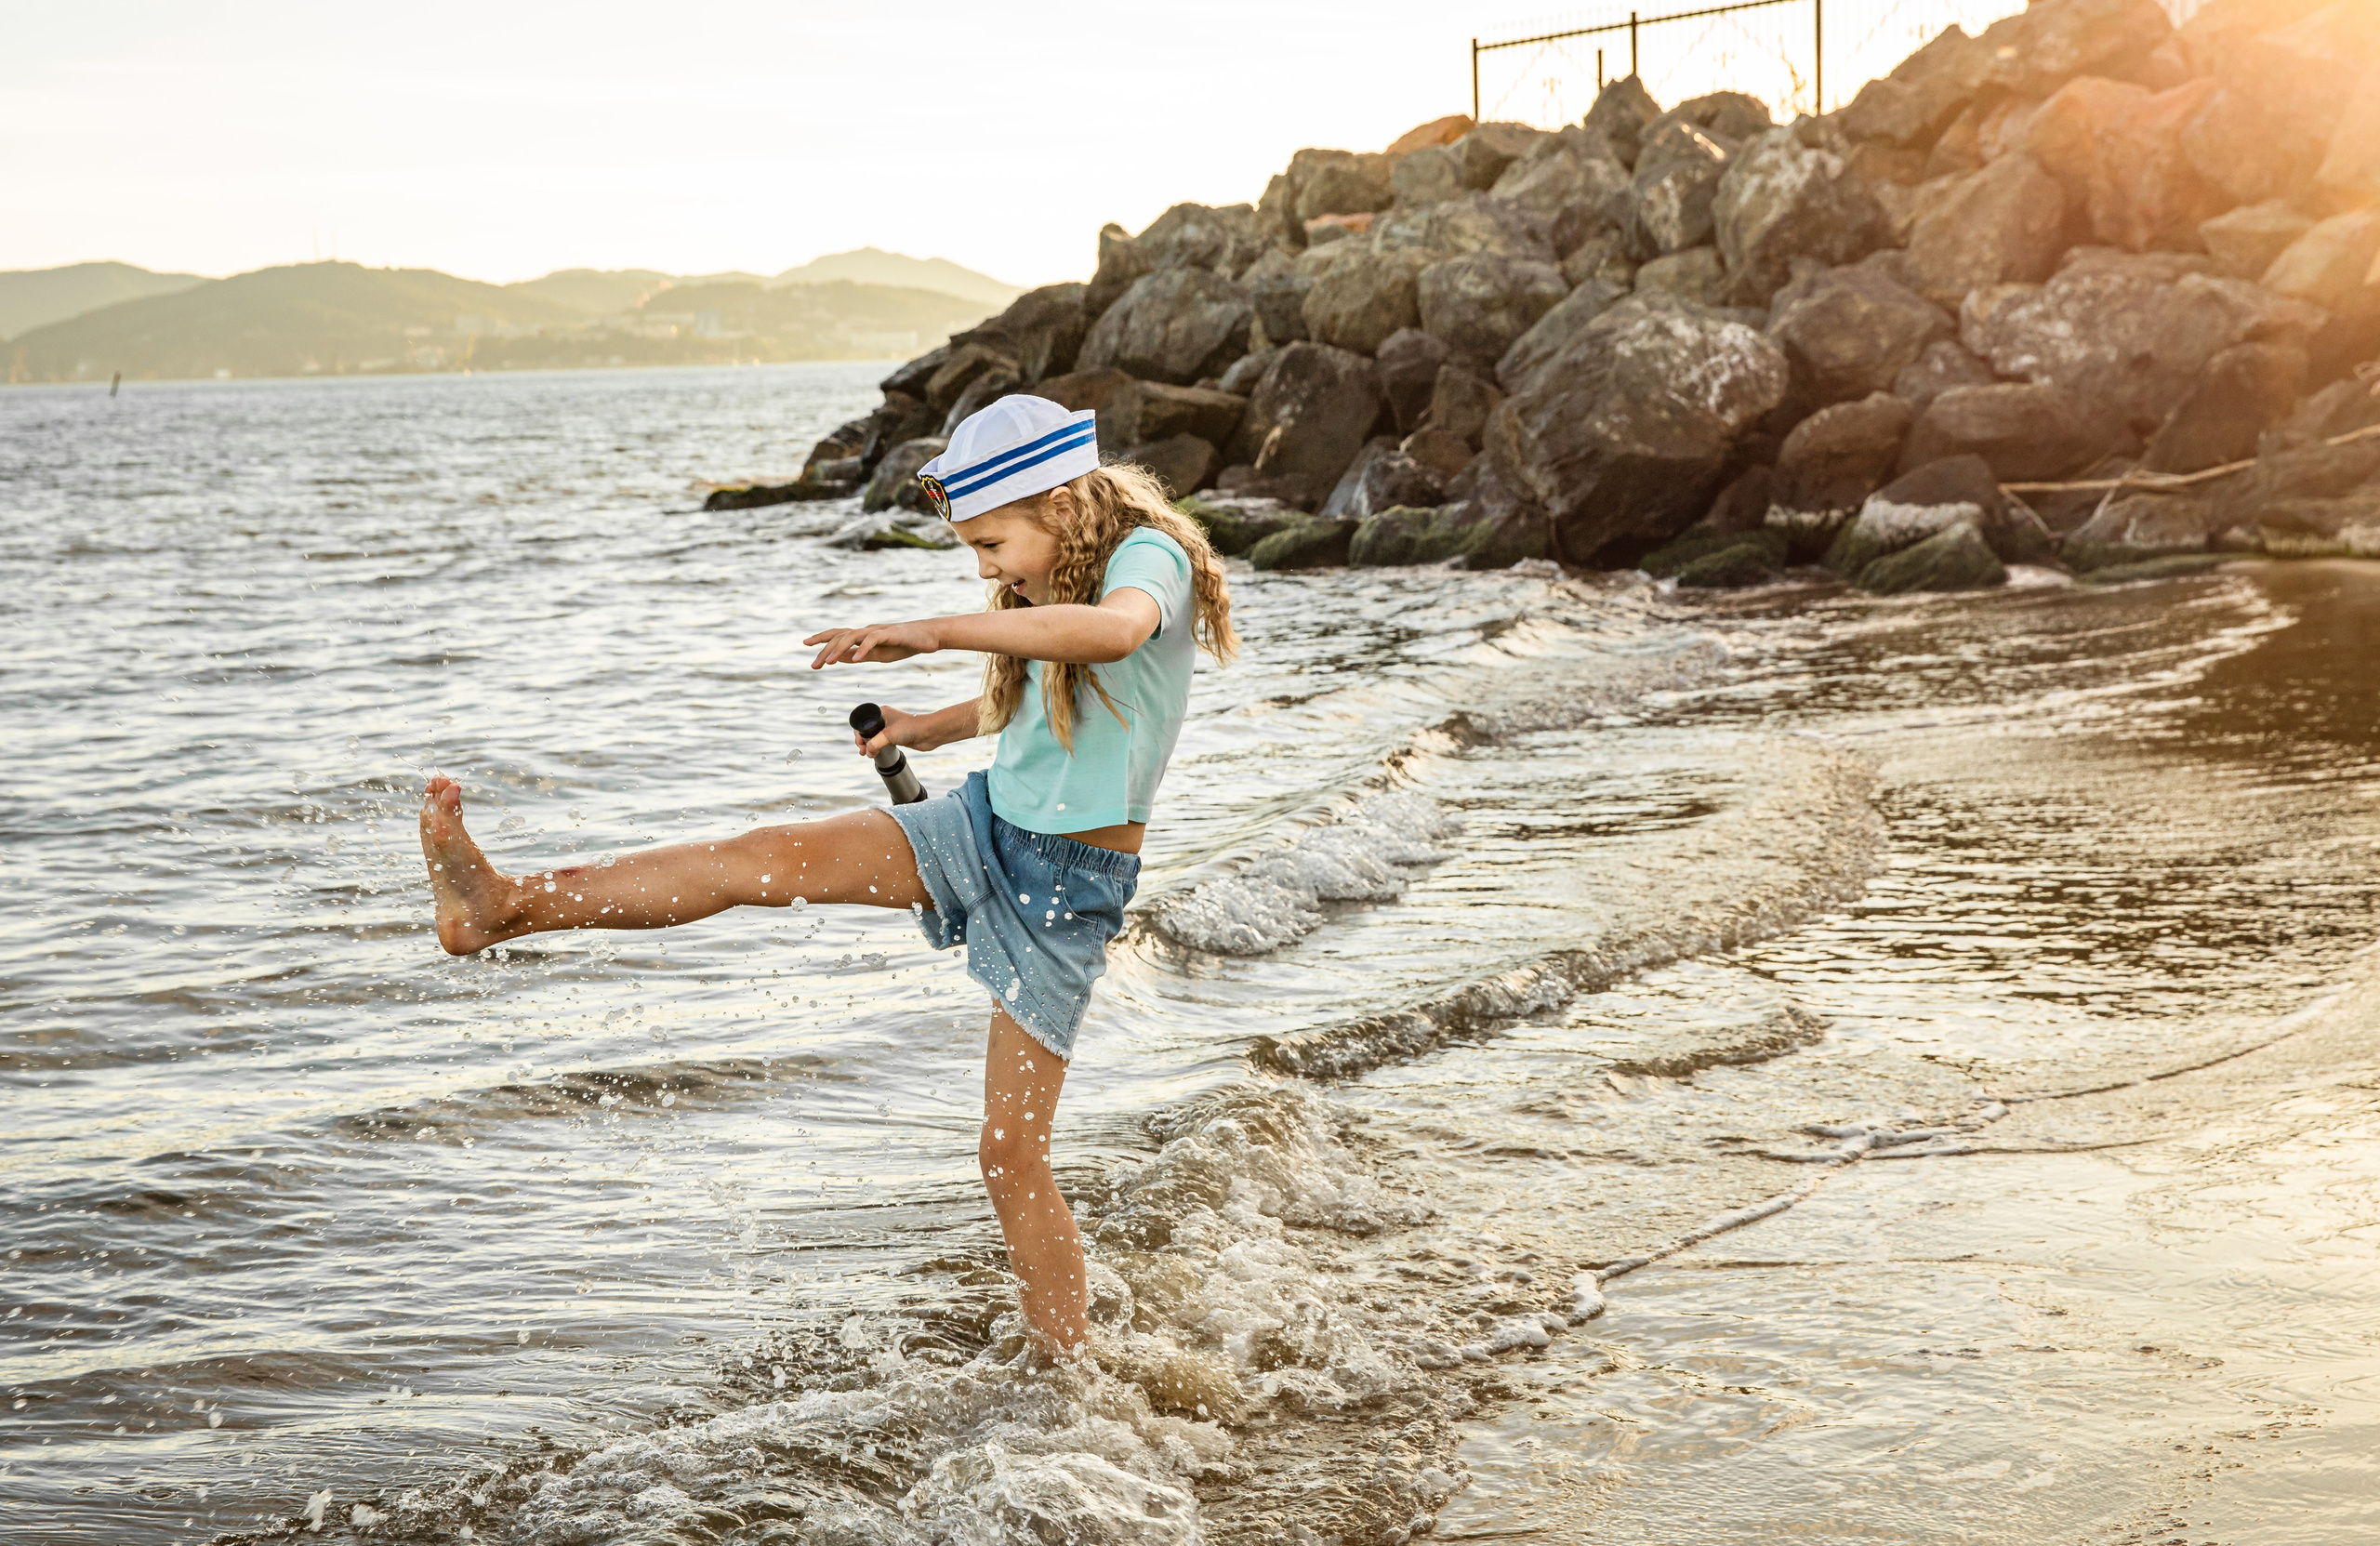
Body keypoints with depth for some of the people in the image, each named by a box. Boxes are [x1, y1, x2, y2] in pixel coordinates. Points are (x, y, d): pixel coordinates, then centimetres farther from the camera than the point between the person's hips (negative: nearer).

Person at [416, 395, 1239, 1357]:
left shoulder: (1150, 559, -17)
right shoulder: (1058, 581, 8)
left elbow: (1113, 631, -44)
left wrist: (932, 632, -44)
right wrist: (938, 728, 22)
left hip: (1069, 883, -7)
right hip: (987, 824, 7)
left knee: (1011, 1153, -6)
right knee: (765, 860, -10)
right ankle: (505, 907, -15)